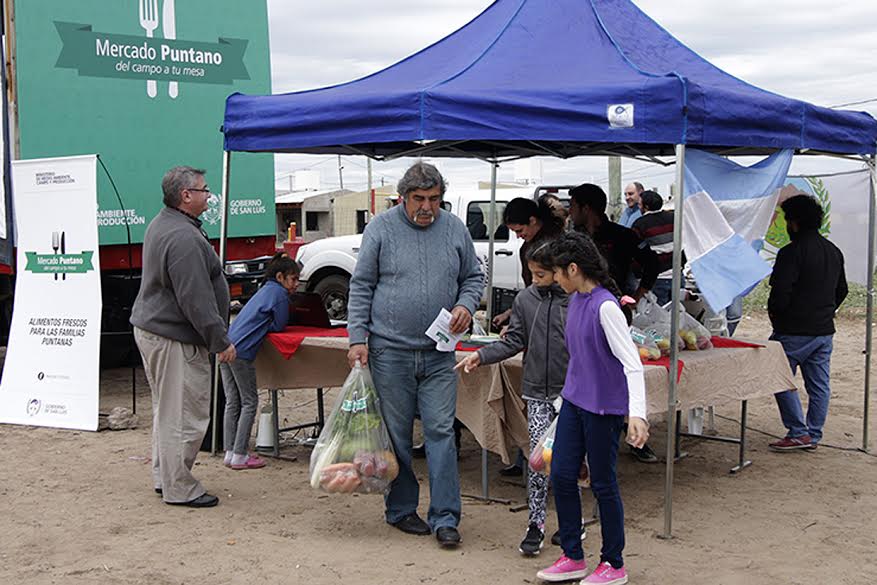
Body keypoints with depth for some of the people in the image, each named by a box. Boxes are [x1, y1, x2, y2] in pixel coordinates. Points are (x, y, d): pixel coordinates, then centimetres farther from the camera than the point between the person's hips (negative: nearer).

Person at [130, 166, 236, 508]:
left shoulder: (161, 225, 13)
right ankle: (179, 489, 5)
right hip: (175, 339, -11)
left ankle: (164, 477, 31)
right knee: (183, 416, -3)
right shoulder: (184, 238, -22)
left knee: (166, 410, 20)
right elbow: (195, 299, -25)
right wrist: (220, 341, -19)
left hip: (150, 328, 11)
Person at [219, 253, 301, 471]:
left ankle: (230, 452, 15)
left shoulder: (265, 290, 24)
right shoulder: (279, 293, -4)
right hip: (241, 351, -9)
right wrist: (264, 324, 13)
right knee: (249, 403, -1)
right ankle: (239, 456, -1)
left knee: (232, 402, 11)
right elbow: (279, 326, -3)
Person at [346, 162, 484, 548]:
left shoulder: (454, 229, 7)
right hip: (390, 352, -2)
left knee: (441, 431, -1)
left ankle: (445, 517, 4)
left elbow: (474, 277, 16)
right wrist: (358, 337, -5)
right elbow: (361, 286, 1)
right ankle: (401, 509, 21)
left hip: (438, 354, 2)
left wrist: (466, 305, -5)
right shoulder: (381, 228, -1)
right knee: (396, 434, 7)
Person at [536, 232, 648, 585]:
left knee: (603, 484, 4)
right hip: (574, 400, 8)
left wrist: (637, 414, -34)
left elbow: (632, 363, -24)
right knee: (561, 476, 8)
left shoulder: (605, 306, -21)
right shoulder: (575, 301, 6)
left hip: (604, 406, -8)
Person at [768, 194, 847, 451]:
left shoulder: (792, 252, -15)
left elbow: (780, 293, -19)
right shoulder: (834, 252, 11)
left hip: (795, 331, -8)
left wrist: (776, 319, -2)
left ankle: (798, 433, -1)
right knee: (819, 385, 10)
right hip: (825, 330, 8)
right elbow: (841, 290, 20)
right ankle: (814, 436, 17)